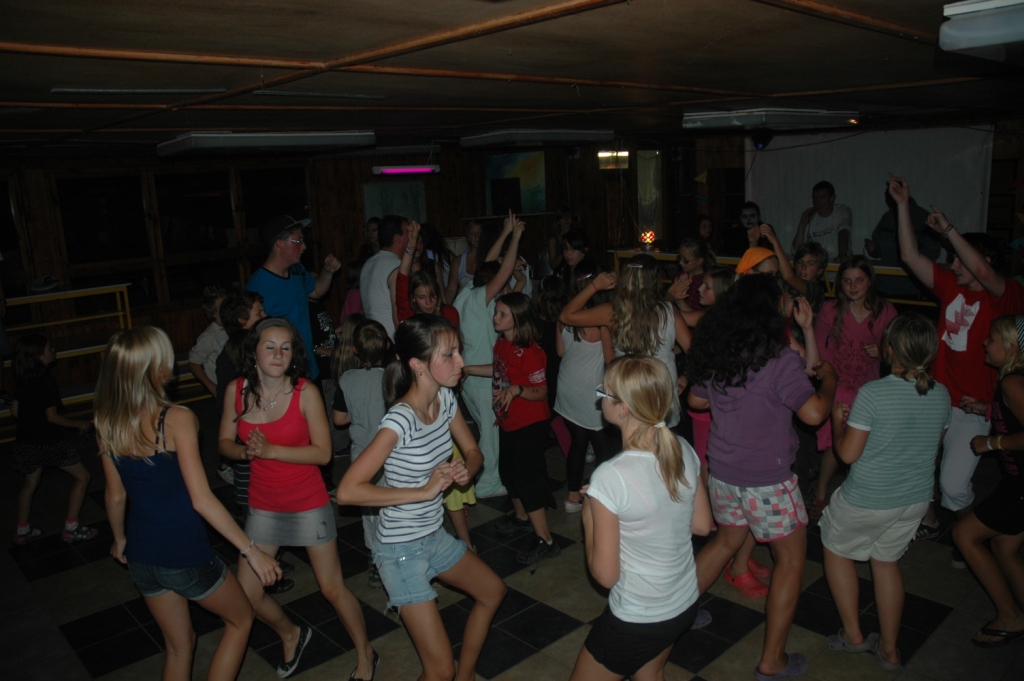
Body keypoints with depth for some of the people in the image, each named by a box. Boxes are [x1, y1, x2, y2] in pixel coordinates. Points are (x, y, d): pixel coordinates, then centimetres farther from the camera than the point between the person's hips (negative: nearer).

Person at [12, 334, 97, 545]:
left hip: (26, 440, 8)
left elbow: (15, 411, 10)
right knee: (82, 477, 6)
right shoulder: (47, 382, -22)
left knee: (30, 483, 24)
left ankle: (22, 530, 34)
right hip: (49, 441, -8)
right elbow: (52, 416, -19)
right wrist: (79, 424, -7)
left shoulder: (21, 380, 2)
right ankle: (71, 528, 7)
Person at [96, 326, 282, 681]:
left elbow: (115, 496, 8)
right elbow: (201, 499, -24)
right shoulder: (177, 419, -22)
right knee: (241, 618, 21)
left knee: (178, 645, 24)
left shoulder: (107, 424, -3)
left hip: (141, 555, 6)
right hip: (186, 555, -6)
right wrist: (251, 550, -19)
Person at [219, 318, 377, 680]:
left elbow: (323, 452, -17)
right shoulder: (237, 390, -7)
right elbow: (225, 442, 3)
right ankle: (292, 635, 39)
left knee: (332, 588, 5)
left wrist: (271, 450, -26)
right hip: (263, 505, 4)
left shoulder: (306, 393, -17)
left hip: (308, 503, -4)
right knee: (247, 595, 7)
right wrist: (245, 451, -19)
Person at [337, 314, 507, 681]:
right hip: (401, 548, -8)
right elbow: (348, 490, -32)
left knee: (493, 591, 26)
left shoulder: (446, 398, -5)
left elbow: (472, 451, 9)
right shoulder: (401, 419, -29)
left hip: (435, 535, 8)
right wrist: (424, 491, -27)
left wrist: (466, 470, -15)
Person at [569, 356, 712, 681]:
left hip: (637, 621, -6)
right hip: (685, 606, 7)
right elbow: (702, 525, 5)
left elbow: (605, 575, -20)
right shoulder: (684, 450, -10)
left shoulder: (610, 477, -29)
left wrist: (589, 516, -7)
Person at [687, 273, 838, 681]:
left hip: (722, 471, 6)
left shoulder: (712, 355, 0)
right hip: (767, 480, -6)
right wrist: (829, 381, -3)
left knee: (726, 540, 27)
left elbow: (696, 400, 12)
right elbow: (814, 413, -20)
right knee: (791, 559, 11)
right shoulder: (780, 360, -20)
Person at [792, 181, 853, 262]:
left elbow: (843, 234, -19)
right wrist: (802, 224, -12)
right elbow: (797, 248, -1)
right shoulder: (809, 217, 6)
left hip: (837, 260, -3)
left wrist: (842, 255, -36)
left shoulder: (843, 211, 1)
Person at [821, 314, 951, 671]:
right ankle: (889, 648, 33)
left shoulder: (873, 393, -24)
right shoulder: (941, 395, -5)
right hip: (917, 497, 6)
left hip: (868, 500, -6)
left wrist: (838, 421, -1)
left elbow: (848, 453, -20)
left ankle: (853, 634, 26)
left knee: (836, 548, 20)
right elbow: (934, 442, 12)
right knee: (887, 561, 23)